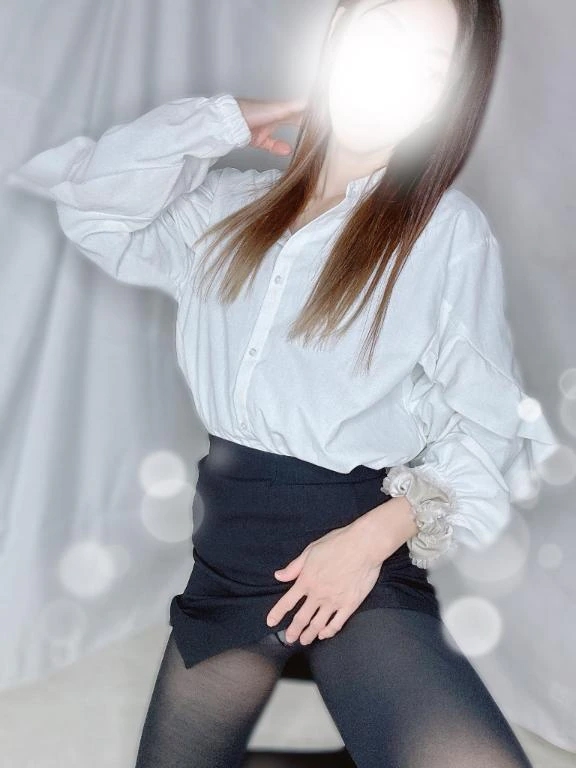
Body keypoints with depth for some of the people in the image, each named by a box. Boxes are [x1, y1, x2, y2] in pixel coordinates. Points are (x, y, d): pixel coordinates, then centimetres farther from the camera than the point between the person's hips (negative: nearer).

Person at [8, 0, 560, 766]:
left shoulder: (450, 229, -5)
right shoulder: (232, 209, 10)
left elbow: (489, 426, -5)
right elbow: (89, 199, 8)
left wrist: (376, 536, -17)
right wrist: (223, 120, 4)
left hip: (356, 542, -4)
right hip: (230, 550, 5)